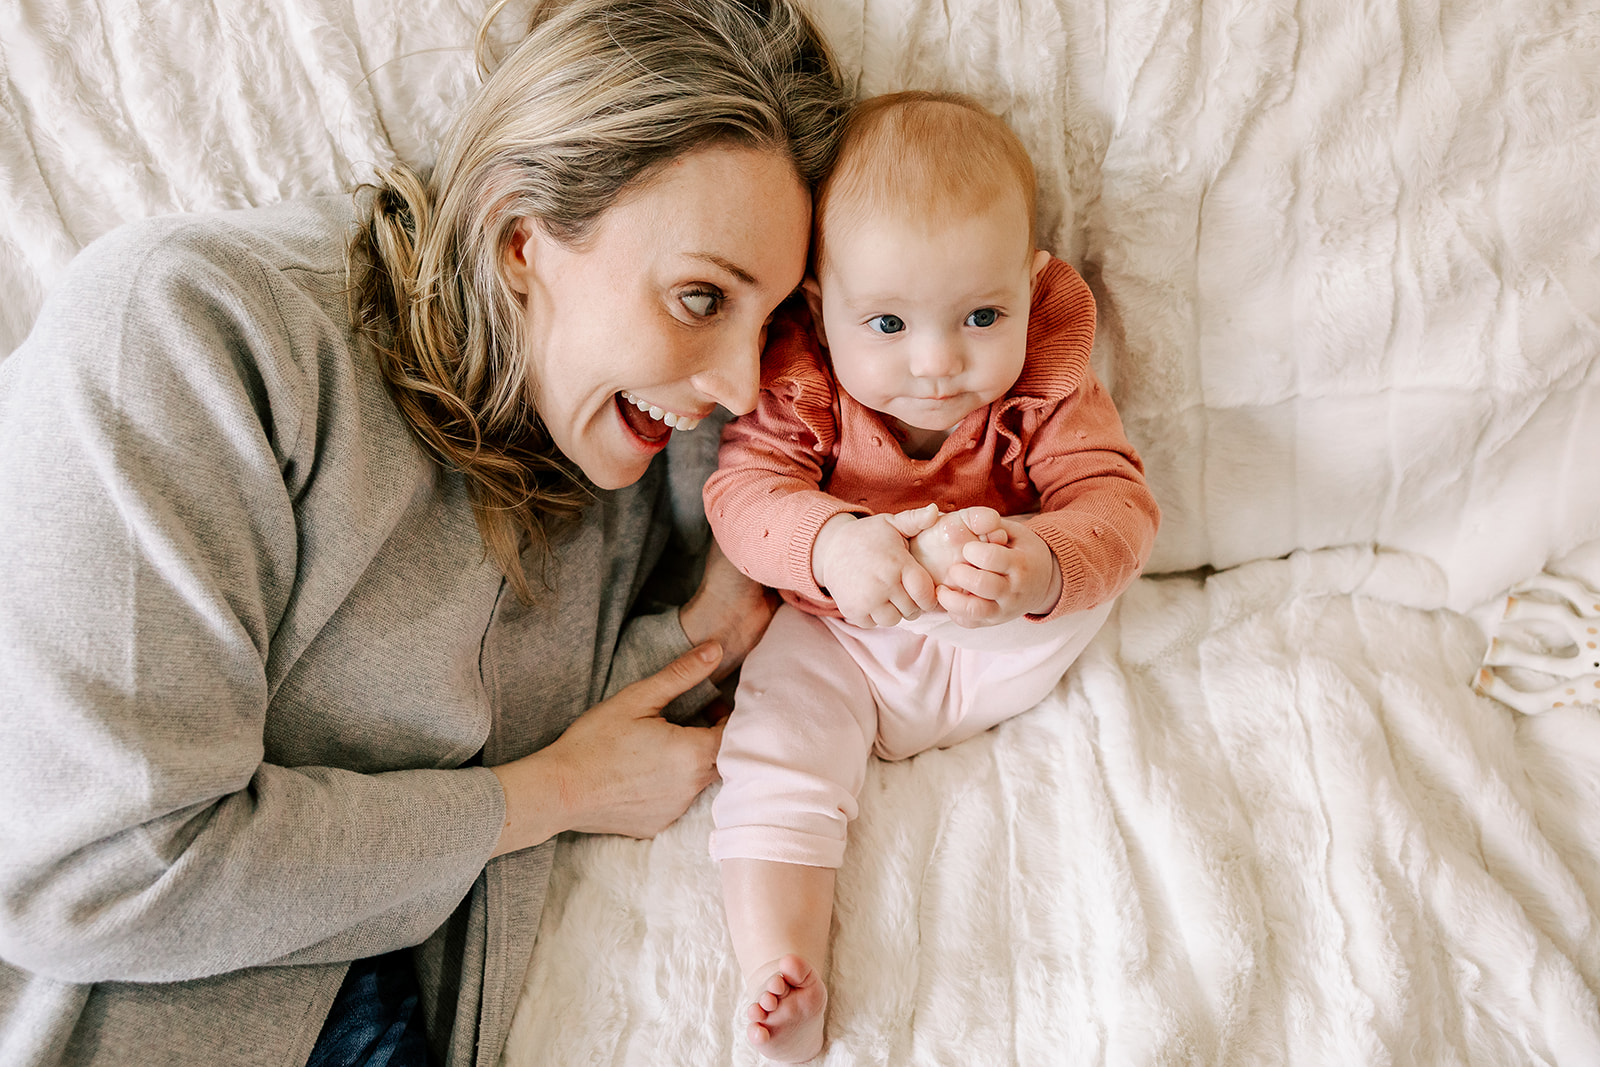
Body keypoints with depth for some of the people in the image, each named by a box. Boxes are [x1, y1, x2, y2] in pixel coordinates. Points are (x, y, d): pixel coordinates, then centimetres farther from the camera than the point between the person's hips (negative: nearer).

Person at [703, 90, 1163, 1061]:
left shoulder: (1046, 385, -18)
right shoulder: (805, 378, -19)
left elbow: (1117, 508, -26)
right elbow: (742, 485, -29)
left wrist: (1037, 568, -51)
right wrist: (833, 545, -52)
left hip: (1004, 648, 1)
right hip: (842, 646, 0)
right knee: (781, 735, -20)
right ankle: (779, 967, -16)